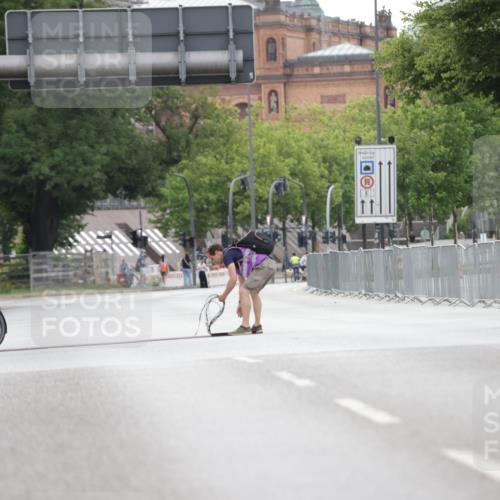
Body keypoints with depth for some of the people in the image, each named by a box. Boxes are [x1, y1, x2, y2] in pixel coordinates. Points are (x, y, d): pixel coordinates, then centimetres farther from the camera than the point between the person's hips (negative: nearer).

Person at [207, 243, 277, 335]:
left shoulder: (227, 255, 0)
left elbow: (233, 279, -10)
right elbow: (243, 282, 34)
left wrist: (224, 295, 2)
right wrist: (241, 303, 36)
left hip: (263, 266, -10)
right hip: (271, 264, 10)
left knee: (244, 291, -9)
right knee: (253, 292, 25)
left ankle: (245, 326, -11)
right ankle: (257, 326, 27)